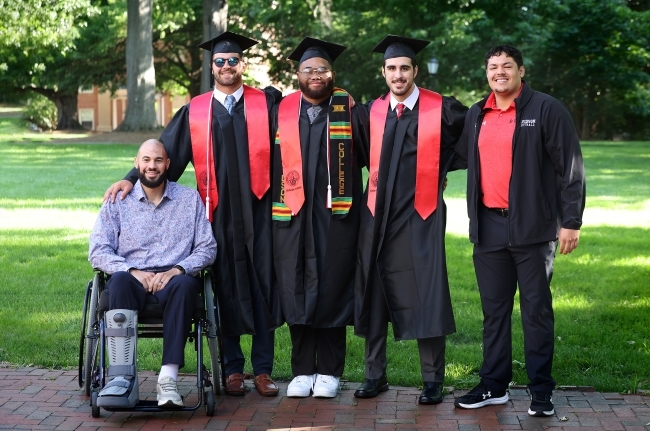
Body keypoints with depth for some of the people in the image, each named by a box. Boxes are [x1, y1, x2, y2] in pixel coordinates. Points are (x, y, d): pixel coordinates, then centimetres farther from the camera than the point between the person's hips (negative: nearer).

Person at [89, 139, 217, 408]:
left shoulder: (190, 199, 15)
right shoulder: (118, 201, 14)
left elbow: (207, 248, 7)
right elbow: (97, 251, 3)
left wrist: (177, 269, -12)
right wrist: (133, 271, -14)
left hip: (172, 279, 0)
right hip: (132, 279, 0)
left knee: (184, 284, -36)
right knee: (120, 280, -36)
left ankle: (168, 378, -43)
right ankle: (123, 378, -46)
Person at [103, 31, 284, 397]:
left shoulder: (266, 103, 6)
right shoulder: (195, 111, 8)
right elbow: (166, 151, 8)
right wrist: (132, 179, 0)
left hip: (258, 209, -1)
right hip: (219, 212, 1)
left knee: (261, 283, 1)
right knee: (226, 288, 4)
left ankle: (263, 369, 8)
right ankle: (232, 368, 13)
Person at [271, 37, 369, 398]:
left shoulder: (348, 110, 3)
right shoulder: (281, 111, 8)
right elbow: (268, 161, 11)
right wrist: (273, 200, 5)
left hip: (335, 215, -2)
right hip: (291, 217, 2)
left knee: (331, 290, 1)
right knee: (295, 292, 3)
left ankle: (329, 371, 11)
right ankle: (302, 371, 13)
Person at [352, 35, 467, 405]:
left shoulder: (442, 109, -3)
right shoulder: (373, 111, 8)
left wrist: (440, 169, 5)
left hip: (421, 215, -4)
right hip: (378, 215, 4)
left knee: (426, 295, -5)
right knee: (375, 292, 7)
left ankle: (433, 379, 4)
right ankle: (376, 374, 17)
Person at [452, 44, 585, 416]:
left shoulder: (547, 110, -5)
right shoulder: (476, 116, 12)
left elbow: (571, 168, -7)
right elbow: (461, 157, 27)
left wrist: (571, 221, -12)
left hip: (532, 227, -5)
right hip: (489, 227, 5)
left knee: (537, 310, 2)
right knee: (494, 310, 10)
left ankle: (541, 390, 10)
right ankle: (494, 386, 18)